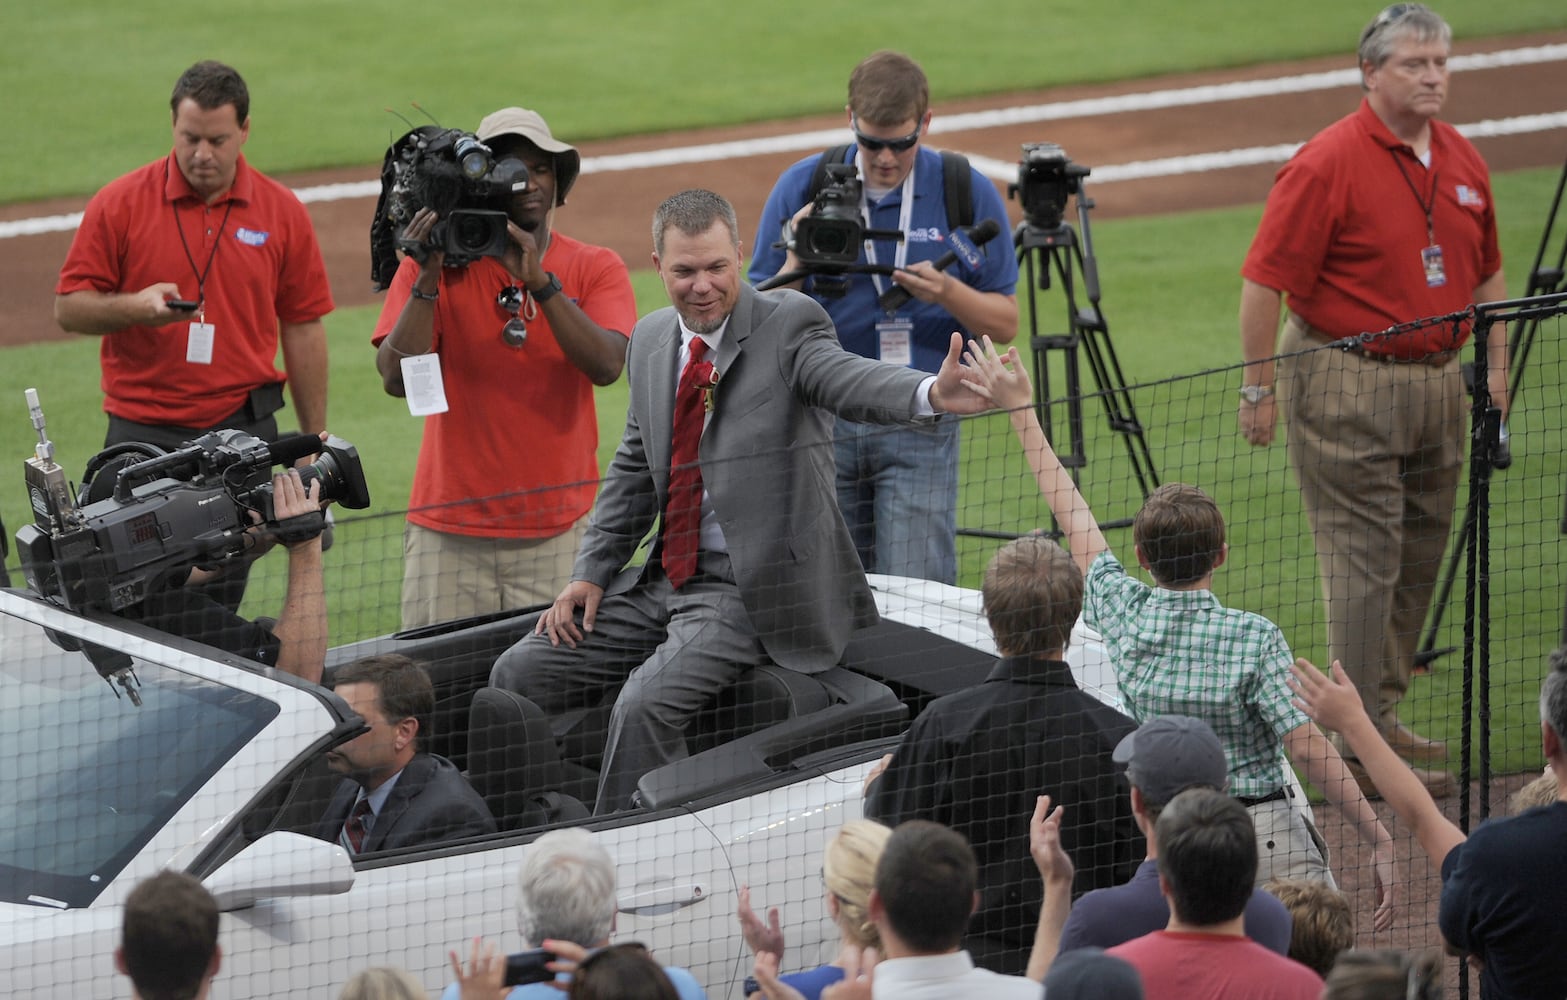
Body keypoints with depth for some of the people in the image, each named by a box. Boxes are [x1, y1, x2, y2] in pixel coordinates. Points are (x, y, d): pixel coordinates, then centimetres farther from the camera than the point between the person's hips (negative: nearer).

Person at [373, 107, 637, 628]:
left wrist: (541, 282, -20)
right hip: (449, 537, 0)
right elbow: (397, 380, -7)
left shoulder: (595, 268, 5)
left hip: (559, 534, 0)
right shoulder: (437, 265, 4)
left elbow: (606, 366, -12)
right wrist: (428, 278, -15)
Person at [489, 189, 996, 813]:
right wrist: (591, 572, 8)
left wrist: (931, 394, -52)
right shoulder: (652, 340, 11)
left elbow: (850, 380, -29)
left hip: (756, 586, -7)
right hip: (669, 575, 7)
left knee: (645, 704, -27)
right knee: (518, 675, 4)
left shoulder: (789, 324, -9)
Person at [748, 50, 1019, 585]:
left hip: (920, 426, -1)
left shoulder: (967, 192, -2)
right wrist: (796, 266, -19)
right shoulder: (802, 187, -1)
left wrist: (947, 291, -17)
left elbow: (1005, 323, 2)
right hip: (821, 419, 1)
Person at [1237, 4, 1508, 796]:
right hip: (1347, 385, -7)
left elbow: (1485, 272, 21)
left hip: (1437, 380, 7)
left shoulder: (1460, 160, 9)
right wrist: (1259, 389, -13)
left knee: (1419, 558, 12)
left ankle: (1383, 715, 24)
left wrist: (1495, 365, 15)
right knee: (1363, 563, -7)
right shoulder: (1327, 165, -13)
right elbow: (1265, 281, -13)